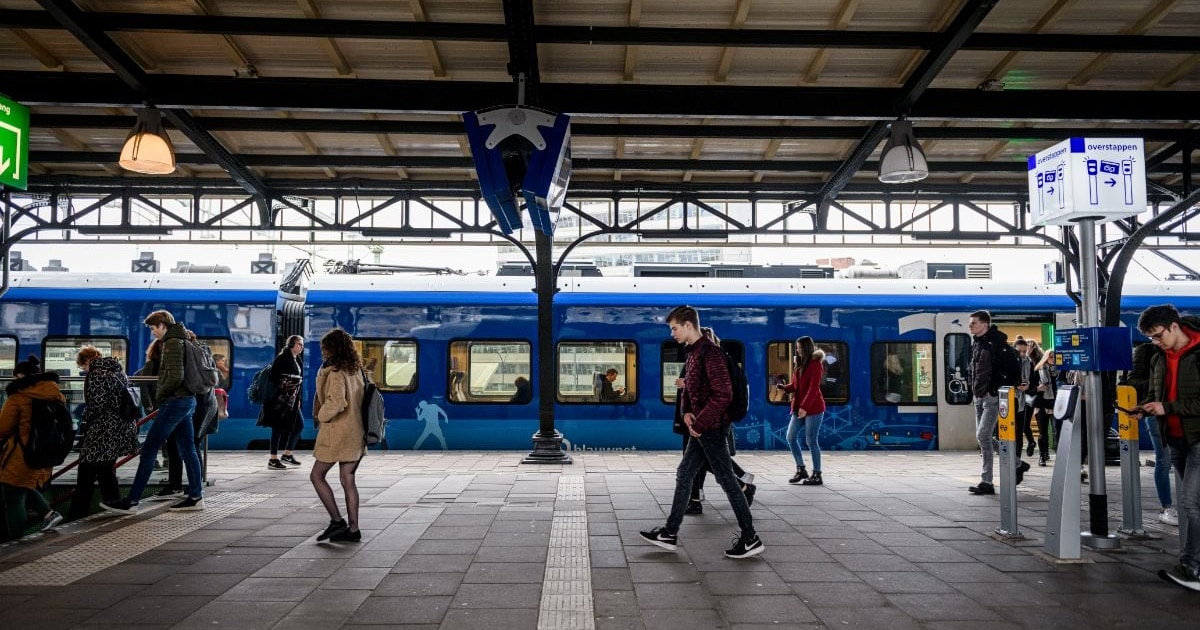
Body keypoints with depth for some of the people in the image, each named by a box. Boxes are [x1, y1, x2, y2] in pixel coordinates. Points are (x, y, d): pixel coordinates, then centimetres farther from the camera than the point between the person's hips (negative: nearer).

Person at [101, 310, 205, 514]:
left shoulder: (172, 343, -12)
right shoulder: (180, 341, 17)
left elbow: (176, 377, -21)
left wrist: (159, 394, -7)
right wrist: (161, 392, 14)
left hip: (175, 402, -10)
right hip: (186, 400, 10)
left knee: (148, 450, -5)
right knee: (187, 449, 9)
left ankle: (131, 501, -2)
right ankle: (196, 497, 11)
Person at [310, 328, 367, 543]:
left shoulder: (336, 373, -15)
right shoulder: (355, 371, 10)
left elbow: (336, 402, -26)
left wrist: (321, 416, -10)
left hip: (337, 433, -8)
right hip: (356, 433, 8)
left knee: (317, 476, 7)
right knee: (348, 481, 11)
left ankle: (337, 521, 4)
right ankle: (353, 529, 12)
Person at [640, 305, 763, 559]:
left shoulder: (710, 352, -18)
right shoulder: (693, 353, 12)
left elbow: (723, 394, -24)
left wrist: (699, 423, -19)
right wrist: (686, 412, 3)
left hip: (711, 427, -10)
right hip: (701, 428, 10)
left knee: (726, 479, -2)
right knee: (684, 475, 12)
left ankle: (750, 539, 8)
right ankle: (670, 533, 20)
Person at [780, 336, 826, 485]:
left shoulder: (815, 364, -10)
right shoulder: (800, 364, 15)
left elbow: (813, 388, -17)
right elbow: (795, 385, 16)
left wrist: (805, 407, -23)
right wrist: (784, 387, -5)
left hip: (813, 408, -8)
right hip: (798, 407, 8)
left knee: (811, 441, -3)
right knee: (791, 437, 5)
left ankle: (817, 475, 7)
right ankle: (801, 470, 17)